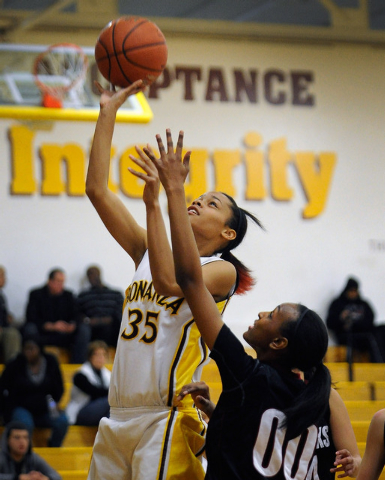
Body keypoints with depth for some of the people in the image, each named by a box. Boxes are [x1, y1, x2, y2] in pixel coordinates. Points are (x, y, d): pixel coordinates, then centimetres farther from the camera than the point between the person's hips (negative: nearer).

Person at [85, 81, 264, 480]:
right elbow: (97, 190, 12)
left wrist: (155, 203, -23)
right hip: (119, 416, 6)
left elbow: (169, 283, -23)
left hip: (166, 419, -6)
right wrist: (108, 113, 8)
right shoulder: (149, 252, 16)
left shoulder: (222, 270, -2)